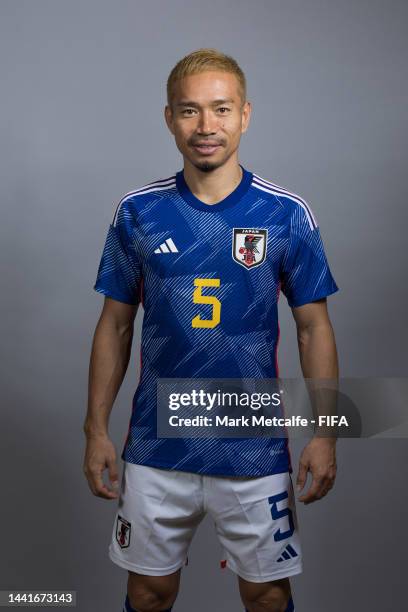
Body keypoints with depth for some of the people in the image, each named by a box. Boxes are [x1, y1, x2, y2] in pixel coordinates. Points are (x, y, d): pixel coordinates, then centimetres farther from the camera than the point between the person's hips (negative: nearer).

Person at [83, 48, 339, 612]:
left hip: (255, 448, -1)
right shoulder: (137, 213, -3)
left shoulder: (287, 215, -6)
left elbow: (313, 327, -1)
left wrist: (325, 433, -5)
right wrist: (96, 429, 2)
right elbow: (115, 325, 3)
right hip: (156, 445, 1)